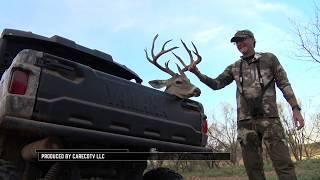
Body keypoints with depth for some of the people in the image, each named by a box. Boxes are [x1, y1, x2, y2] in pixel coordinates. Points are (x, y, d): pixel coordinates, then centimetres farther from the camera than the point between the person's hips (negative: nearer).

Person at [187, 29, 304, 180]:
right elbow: (216, 84, 14)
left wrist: (295, 108, -3)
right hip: (245, 121, 3)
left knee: (283, 164, -6)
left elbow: (284, 84, 7)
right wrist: (197, 73, 0)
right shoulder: (234, 68, 16)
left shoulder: (269, 58, 10)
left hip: (269, 118, -2)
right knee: (253, 167, 5)